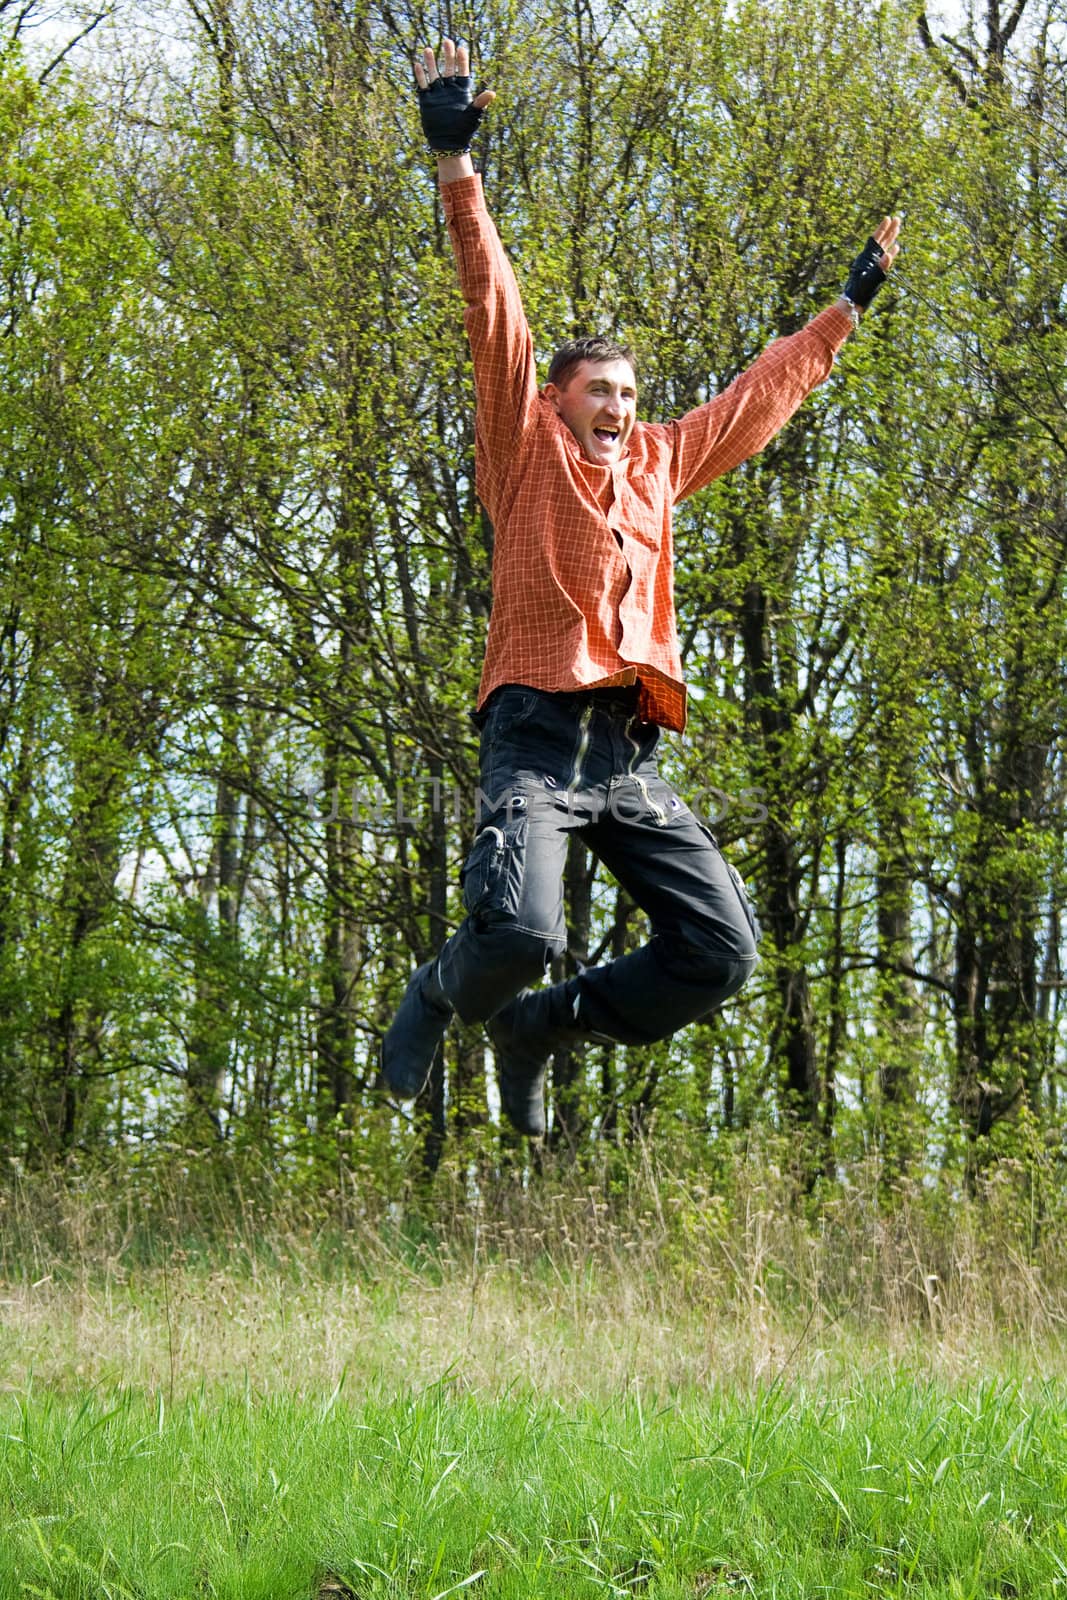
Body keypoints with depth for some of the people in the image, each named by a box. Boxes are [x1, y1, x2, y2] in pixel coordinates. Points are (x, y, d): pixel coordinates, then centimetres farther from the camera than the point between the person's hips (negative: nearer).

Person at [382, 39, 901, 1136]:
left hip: (631, 756, 6)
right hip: (536, 735, -6)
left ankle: (536, 1026, 15)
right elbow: (494, 315, -1)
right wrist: (456, 163, -10)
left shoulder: (658, 462, 23)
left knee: (721, 953, -5)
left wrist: (848, 307, 41)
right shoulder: (525, 447, 9)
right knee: (522, 932, -28)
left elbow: (761, 395, 34)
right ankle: (441, 996, 8)